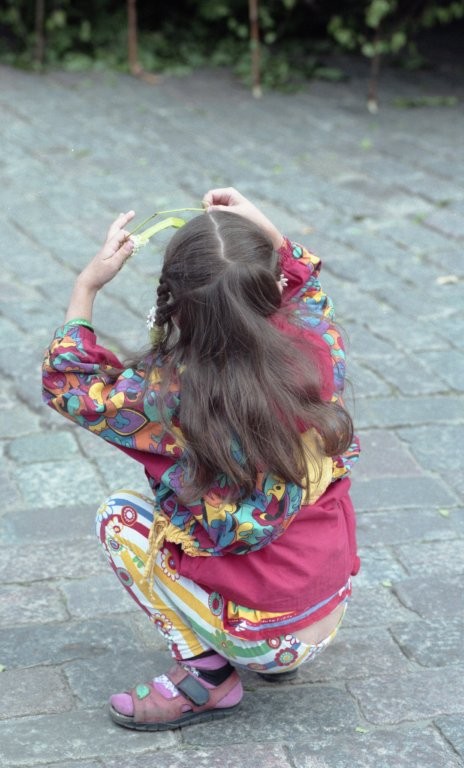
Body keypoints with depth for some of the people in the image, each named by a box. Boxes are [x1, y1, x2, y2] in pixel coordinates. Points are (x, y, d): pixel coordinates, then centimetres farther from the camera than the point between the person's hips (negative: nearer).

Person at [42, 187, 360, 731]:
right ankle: (281, 656, 22)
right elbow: (304, 282, 14)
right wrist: (263, 229, 11)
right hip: (333, 605, 6)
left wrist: (87, 286, -1)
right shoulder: (315, 346, -14)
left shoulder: (170, 395, -25)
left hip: (261, 633, -5)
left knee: (117, 515, 7)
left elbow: (64, 385, -5)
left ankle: (207, 675, 3)